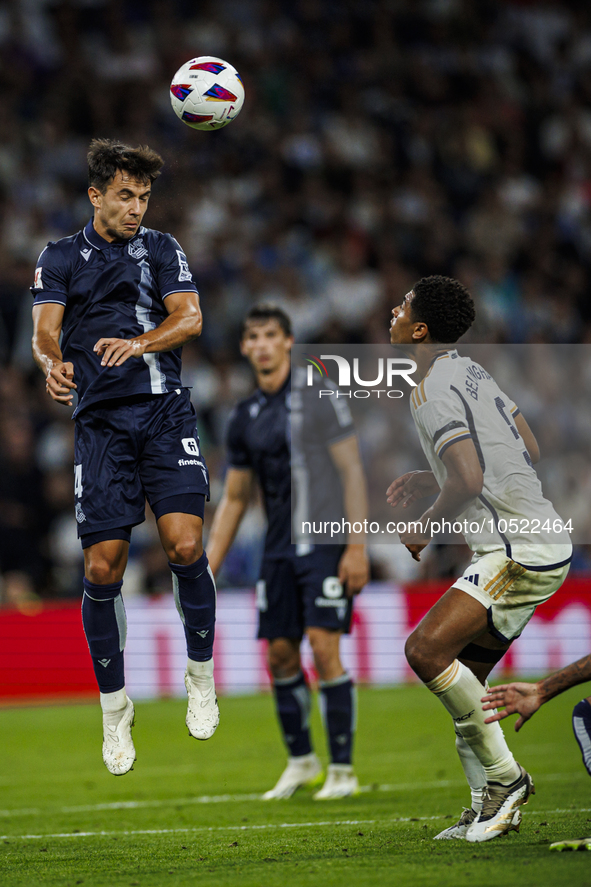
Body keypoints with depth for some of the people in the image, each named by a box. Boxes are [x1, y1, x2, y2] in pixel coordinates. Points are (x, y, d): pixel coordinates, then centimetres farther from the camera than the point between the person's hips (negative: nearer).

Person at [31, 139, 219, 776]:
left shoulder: (162, 250, 13)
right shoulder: (60, 258, 12)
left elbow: (189, 318, 0)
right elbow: (45, 330, 0)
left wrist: (140, 343, -20)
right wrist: (51, 363, -23)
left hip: (164, 411, 0)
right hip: (100, 419, 0)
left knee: (184, 544, -15)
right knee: (102, 566, -5)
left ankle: (200, 675, 6)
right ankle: (114, 708, 10)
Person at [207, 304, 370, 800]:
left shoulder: (317, 395, -5)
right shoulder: (245, 418, 12)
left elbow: (351, 471, -8)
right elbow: (234, 499, 19)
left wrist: (356, 547, -15)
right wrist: (207, 571, 15)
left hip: (325, 540, -6)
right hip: (279, 548, 6)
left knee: (324, 646, -13)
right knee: (280, 653, 5)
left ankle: (343, 770, -6)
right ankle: (301, 762, 21)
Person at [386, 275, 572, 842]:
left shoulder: (433, 394, -15)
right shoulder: (469, 371, 16)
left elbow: (468, 482, -26)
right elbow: (528, 449, 24)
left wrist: (425, 527, -7)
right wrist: (430, 480, 24)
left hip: (520, 552, -10)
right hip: (540, 546, 10)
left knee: (427, 649, -20)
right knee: (462, 680, 11)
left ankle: (503, 775, -12)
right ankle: (490, 808, 12)